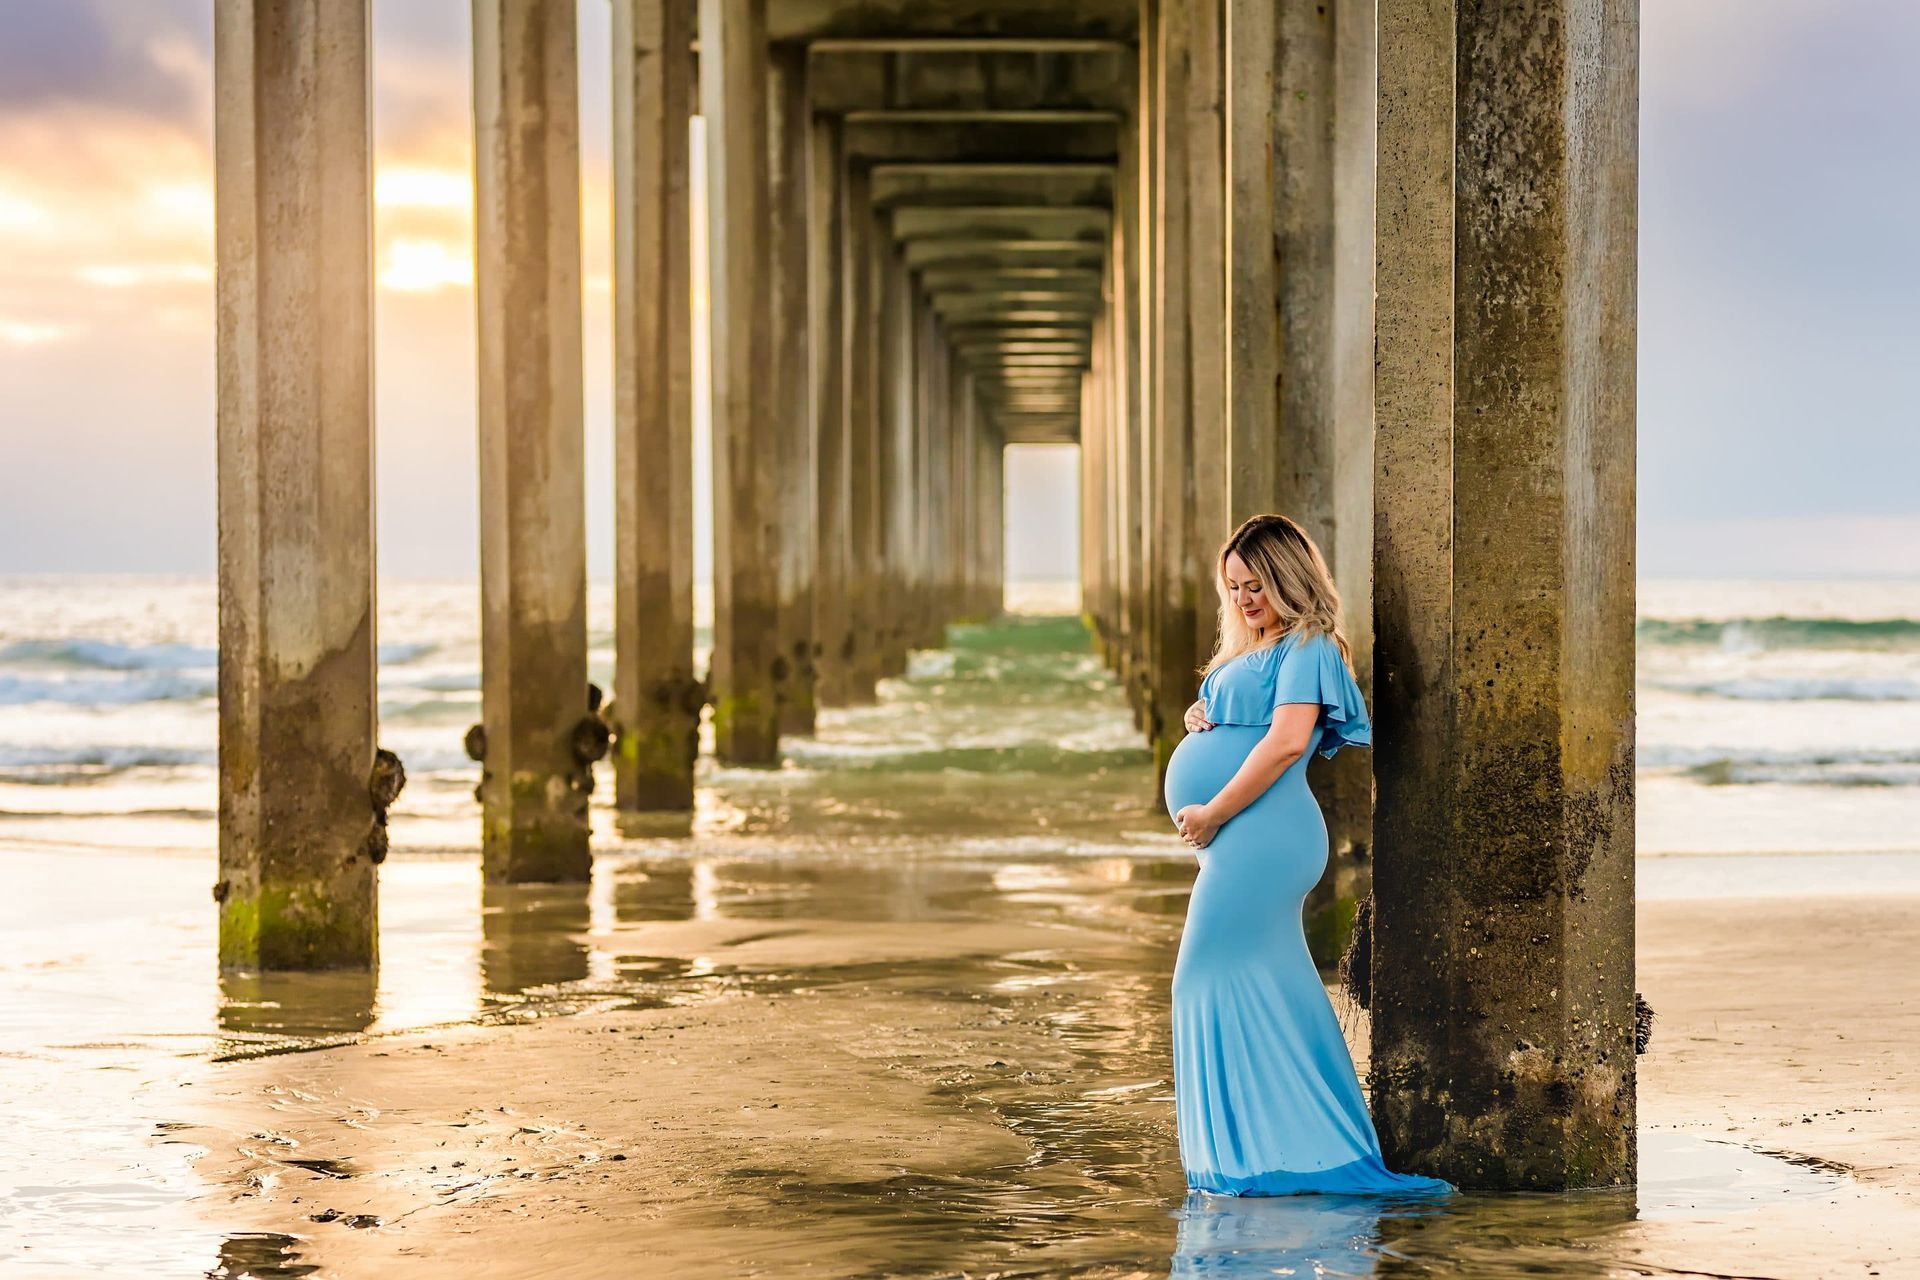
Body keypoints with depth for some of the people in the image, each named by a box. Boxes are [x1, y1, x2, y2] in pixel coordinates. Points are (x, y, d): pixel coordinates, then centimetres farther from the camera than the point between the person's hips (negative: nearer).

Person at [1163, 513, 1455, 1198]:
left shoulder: (1307, 648, -7)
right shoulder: (1248, 654, 22)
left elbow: (1287, 740, -20)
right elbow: (1226, 733, 30)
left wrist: (1211, 814, -18)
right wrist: (1197, 720, 5)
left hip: (1260, 832, -10)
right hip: (1241, 837, 10)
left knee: (1216, 974, -10)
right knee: (1273, 985, 9)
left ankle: (1253, 1150, -7)